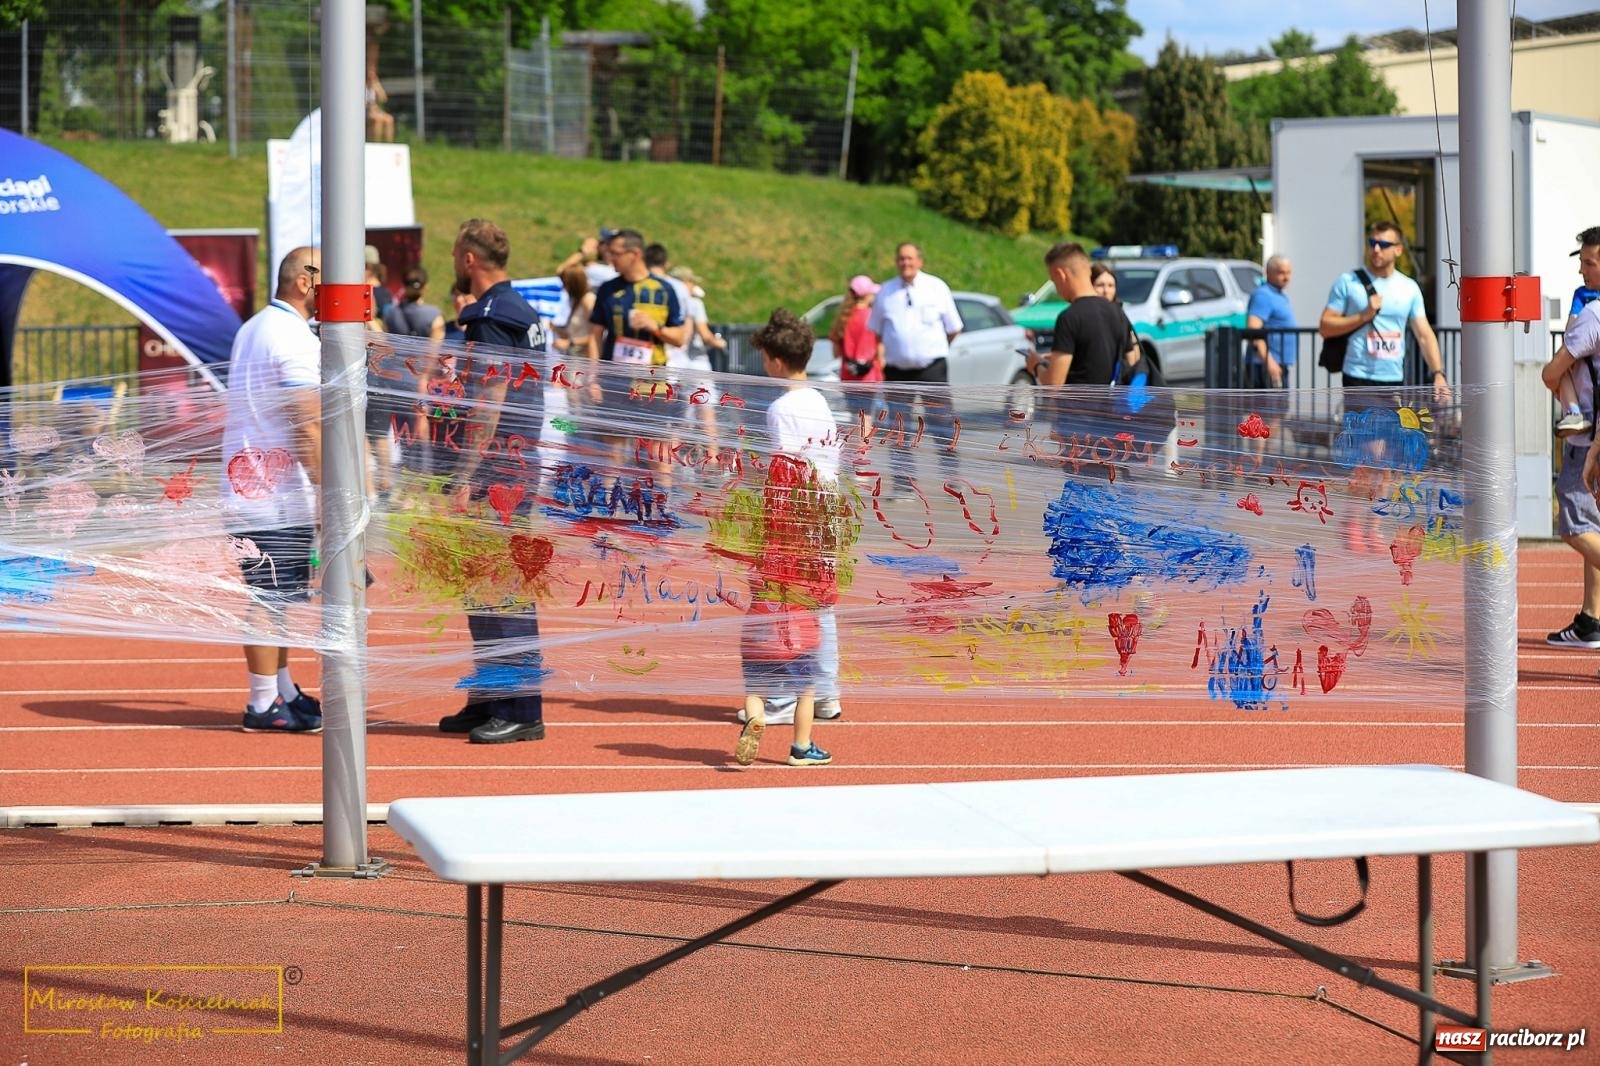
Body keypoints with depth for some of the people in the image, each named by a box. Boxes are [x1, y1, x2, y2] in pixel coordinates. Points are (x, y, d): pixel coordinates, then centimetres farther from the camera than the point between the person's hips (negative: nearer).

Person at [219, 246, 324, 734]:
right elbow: (308, 428, -19)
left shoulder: (252, 329, 17)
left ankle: (283, 693, 24)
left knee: (274, 597, 16)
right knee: (270, 598, -6)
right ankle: (263, 706, -3)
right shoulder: (296, 340, -14)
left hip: (248, 486, 10)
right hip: (278, 492, -10)